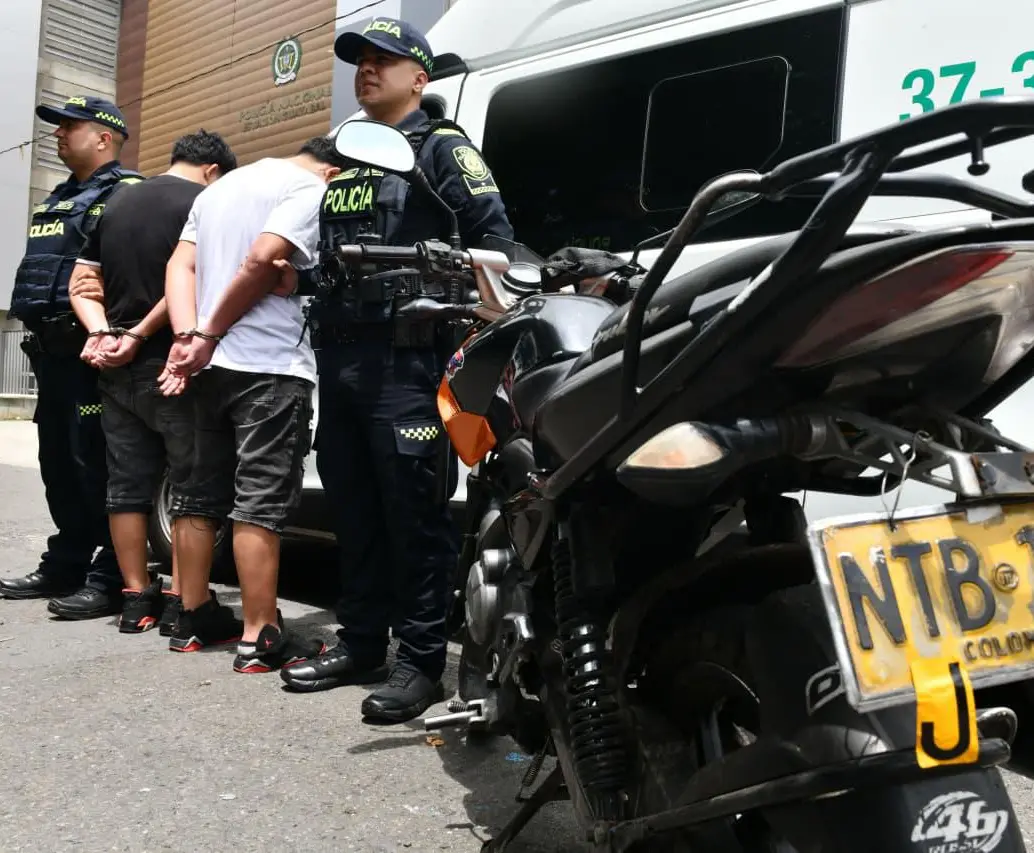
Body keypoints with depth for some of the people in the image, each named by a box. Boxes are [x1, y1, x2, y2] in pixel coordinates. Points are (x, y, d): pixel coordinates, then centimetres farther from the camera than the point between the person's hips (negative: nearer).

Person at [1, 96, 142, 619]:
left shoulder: (126, 194, -5)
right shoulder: (58, 199, 26)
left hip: (89, 350, -10)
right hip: (52, 349, 10)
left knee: (96, 464, -9)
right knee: (59, 464, 14)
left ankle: (111, 580, -3)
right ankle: (65, 566, 23)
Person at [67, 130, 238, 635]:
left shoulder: (117, 204, 16)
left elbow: (83, 284, 11)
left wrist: (101, 334, -2)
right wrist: (140, 335, -12)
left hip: (116, 371, 7)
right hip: (170, 366, -7)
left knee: (126, 484, 9)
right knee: (191, 483, 1)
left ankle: (135, 599, 14)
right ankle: (179, 602, 1)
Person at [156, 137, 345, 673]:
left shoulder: (219, 187, 22)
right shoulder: (309, 188, -4)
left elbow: (181, 265, 12)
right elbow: (262, 261, -17)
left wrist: (187, 337, -1)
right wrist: (209, 336, -9)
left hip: (215, 364, 8)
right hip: (271, 365, -8)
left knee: (202, 492, 12)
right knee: (261, 501, -8)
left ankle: (194, 618, 21)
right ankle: (260, 639, -6)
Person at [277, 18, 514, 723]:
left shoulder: (441, 147, 3)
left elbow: (494, 235, -8)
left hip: (406, 356, -8)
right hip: (339, 353, 8)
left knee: (413, 512, -6)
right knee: (353, 510, 11)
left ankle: (421, 661, 1)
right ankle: (361, 643, 22)